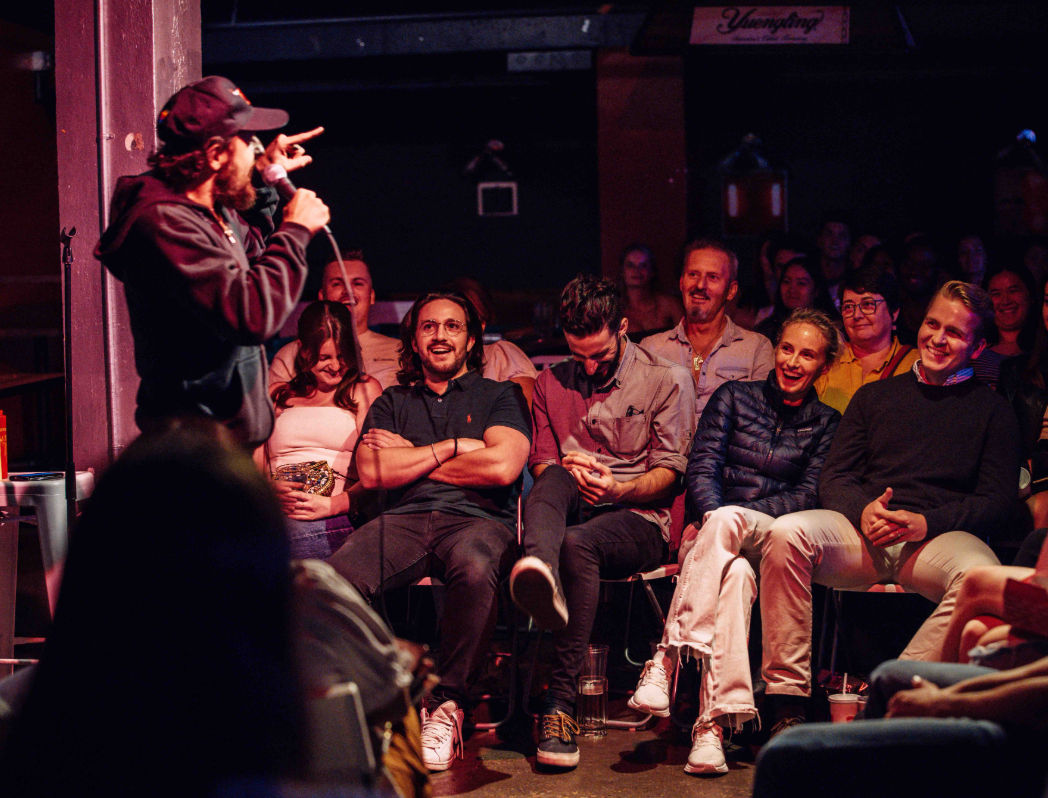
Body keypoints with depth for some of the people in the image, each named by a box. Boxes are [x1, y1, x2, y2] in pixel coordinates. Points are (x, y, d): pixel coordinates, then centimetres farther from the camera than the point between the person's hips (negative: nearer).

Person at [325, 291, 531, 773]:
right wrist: (452, 448, 5)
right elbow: (370, 472, 9)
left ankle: (448, 705, -27)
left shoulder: (499, 396, 19)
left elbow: (501, 466, -1)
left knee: (475, 567, -41)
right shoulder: (392, 403, 27)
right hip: (404, 519, 2)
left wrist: (409, 459, 7)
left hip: (477, 518, -2)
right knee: (333, 579, -32)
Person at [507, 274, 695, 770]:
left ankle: (560, 700, -41)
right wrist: (567, 473, -9)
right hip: (569, 508, 3)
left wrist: (617, 489, -17)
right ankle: (539, 568, -70)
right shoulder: (552, 383, 20)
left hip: (640, 518, -3)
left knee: (577, 542, -38)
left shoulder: (665, 380, 8)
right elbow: (539, 463, 16)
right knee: (555, 479, -34)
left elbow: (669, 474, 3)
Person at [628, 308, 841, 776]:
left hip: (773, 539, -1)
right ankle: (714, 723, -45)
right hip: (713, 532, 1)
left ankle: (667, 657, -41)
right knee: (734, 573, -36)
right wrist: (715, 518, -17)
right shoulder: (733, 397, 15)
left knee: (726, 520, -37)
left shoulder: (826, 424, 14)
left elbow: (807, 497, 1)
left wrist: (725, 519, -12)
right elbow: (702, 467, 5)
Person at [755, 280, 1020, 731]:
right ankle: (787, 702, -30)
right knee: (786, 534, -29)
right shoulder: (875, 397, 24)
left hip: (940, 537, -2)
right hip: (863, 532, 2)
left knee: (983, 576, -37)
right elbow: (834, 477, 16)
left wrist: (925, 523, -12)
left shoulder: (992, 411, 16)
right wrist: (864, 511, -8)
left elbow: (996, 503, 6)